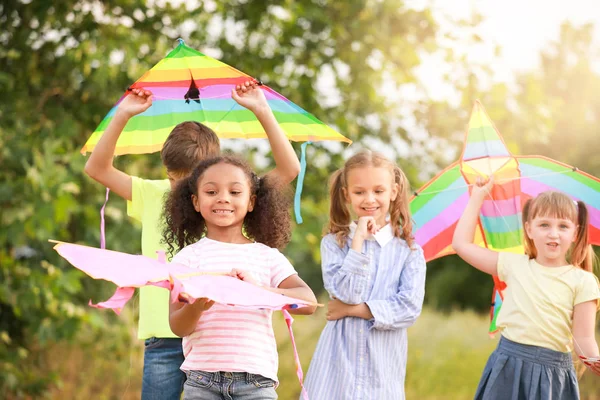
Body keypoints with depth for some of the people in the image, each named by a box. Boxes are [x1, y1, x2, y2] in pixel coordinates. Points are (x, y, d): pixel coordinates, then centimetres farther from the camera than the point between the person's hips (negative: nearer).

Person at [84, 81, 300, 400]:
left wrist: (262, 112, -12)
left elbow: (289, 170, -5)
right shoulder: (154, 196, 8)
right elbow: (97, 168, 6)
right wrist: (122, 116, -5)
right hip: (164, 337, 1)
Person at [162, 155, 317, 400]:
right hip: (202, 379, 0)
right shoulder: (189, 256, 5)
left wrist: (259, 290, -25)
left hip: (256, 379, 0)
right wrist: (197, 306, -25)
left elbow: (308, 302, -8)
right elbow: (178, 327, -2)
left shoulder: (268, 256, 7)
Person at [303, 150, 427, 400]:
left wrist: (354, 309, -9)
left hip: (383, 364, 0)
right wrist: (358, 241, -11)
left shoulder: (409, 250, 4)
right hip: (338, 364, 0)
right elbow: (345, 293, -10)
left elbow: (410, 308, -7)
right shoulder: (333, 243, 4)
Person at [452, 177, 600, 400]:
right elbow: (461, 243, 8)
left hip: (552, 374, -2)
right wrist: (478, 196, 11)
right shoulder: (515, 265, 5)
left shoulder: (582, 281, -4)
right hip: (507, 368, 3)